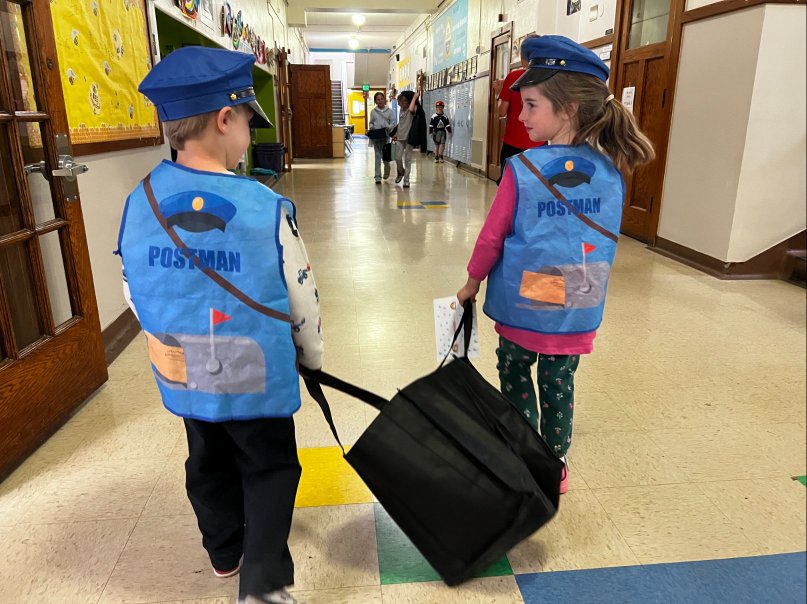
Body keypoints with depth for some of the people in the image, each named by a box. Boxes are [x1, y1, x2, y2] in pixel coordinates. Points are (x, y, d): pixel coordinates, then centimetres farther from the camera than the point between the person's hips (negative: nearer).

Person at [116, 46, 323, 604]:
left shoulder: (139, 205, -10)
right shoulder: (267, 208, -22)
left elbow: (137, 296, 1)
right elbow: (301, 297, -12)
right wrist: (312, 353, 8)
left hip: (182, 376, 5)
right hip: (259, 377, -4)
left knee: (210, 463, 26)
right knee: (270, 468, 18)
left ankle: (225, 550, 49)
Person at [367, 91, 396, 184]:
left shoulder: (389, 111, 5)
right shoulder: (373, 111, 9)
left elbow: (393, 123, 3)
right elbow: (371, 123, 15)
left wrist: (388, 127, -17)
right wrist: (371, 127, -6)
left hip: (385, 136, 0)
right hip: (375, 137, 1)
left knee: (385, 155, 2)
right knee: (378, 155, -2)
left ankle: (386, 170, 35)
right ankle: (378, 177, 0)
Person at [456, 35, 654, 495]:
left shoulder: (522, 169, -16)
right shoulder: (611, 173, -4)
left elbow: (492, 236, -11)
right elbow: (606, 241, 5)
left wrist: (473, 282, 6)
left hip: (523, 307, -3)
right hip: (578, 313, 3)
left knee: (516, 378, 19)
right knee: (559, 386, 17)